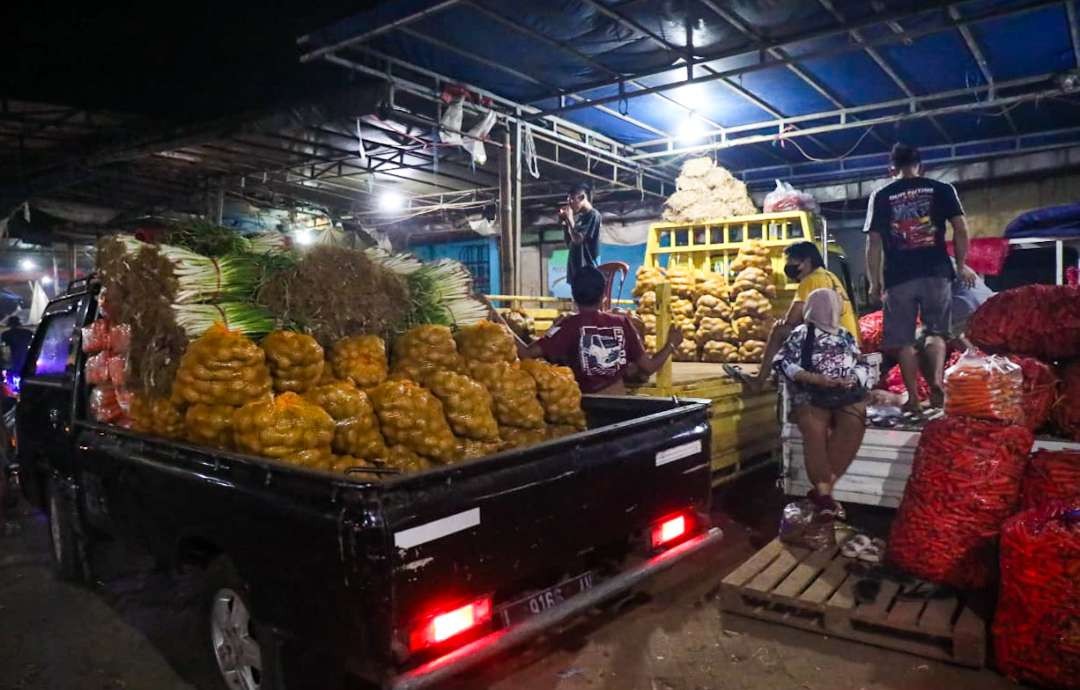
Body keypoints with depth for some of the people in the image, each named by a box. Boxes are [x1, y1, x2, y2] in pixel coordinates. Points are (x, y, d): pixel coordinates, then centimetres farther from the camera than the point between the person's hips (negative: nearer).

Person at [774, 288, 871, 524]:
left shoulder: (845, 335, 21)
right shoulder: (801, 333, 6)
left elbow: (863, 366, 19)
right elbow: (780, 363, -5)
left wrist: (851, 379, -4)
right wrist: (813, 377, -15)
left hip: (847, 395, 3)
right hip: (812, 396, -3)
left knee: (853, 425, -28)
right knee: (814, 429, -32)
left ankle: (821, 490, -26)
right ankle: (824, 492, -28)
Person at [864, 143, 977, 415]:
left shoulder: (881, 196, 7)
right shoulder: (941, 189, 8)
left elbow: (873, 243, 3)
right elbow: (960, 230, 1)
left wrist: (874, 282, 8)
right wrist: (961, 265, 13)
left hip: (898, 277, -1)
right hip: (936, 272, 1)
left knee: (903, 340, 7)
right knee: (936, 331, 14)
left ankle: (913, 397, 7)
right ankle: (936, 380, -10)